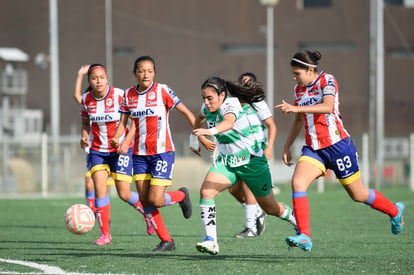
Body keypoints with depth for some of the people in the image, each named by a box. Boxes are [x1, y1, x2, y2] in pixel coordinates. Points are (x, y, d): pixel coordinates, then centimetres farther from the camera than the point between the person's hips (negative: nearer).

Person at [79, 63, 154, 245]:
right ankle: (105, 234, -6)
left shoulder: (119, 95, -14)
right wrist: (84, 136, -6)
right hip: (98, 150, 3)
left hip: (120, 150, -3)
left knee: (124, 194, -3)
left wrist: (126, 140, -21)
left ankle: (147, 212, 29)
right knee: (99, 188, -13)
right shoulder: (86, 99, -2)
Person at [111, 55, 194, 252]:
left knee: (155, 200, -13)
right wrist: (116, 139, -11)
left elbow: (186, 113, -5)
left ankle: (181, 195, 19)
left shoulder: (162, 91, -8)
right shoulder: (129, 95, 5)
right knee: (145, 201, 0)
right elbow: (123, 123, 10)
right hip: (140, 154, 5)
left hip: (162, 152, -5)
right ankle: (166, 241, 11)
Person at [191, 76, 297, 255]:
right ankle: (210, 241, -24)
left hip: (252, 162, -6)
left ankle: (300, 224, 39)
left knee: (270, 208, 10)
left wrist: (210, 131, -69)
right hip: (226, 162, 6)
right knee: (206, 191, -22)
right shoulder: (208, 107, -4)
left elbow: (229, 122, -50)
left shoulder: (231, 105, -26)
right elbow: (200, 117, 23)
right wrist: (194, 140, 30)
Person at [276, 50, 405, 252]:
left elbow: (327, 107, -30)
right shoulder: (299, 89, 10)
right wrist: (287, 147, 18)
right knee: (297, 182, -21)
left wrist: (296, 108, -39)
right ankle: (304, 237, -24)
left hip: (337, 145, -6)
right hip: (313, 149, 6)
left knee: (358, 195, 7)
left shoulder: (327, 80, -11)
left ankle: (394, 211, 36)